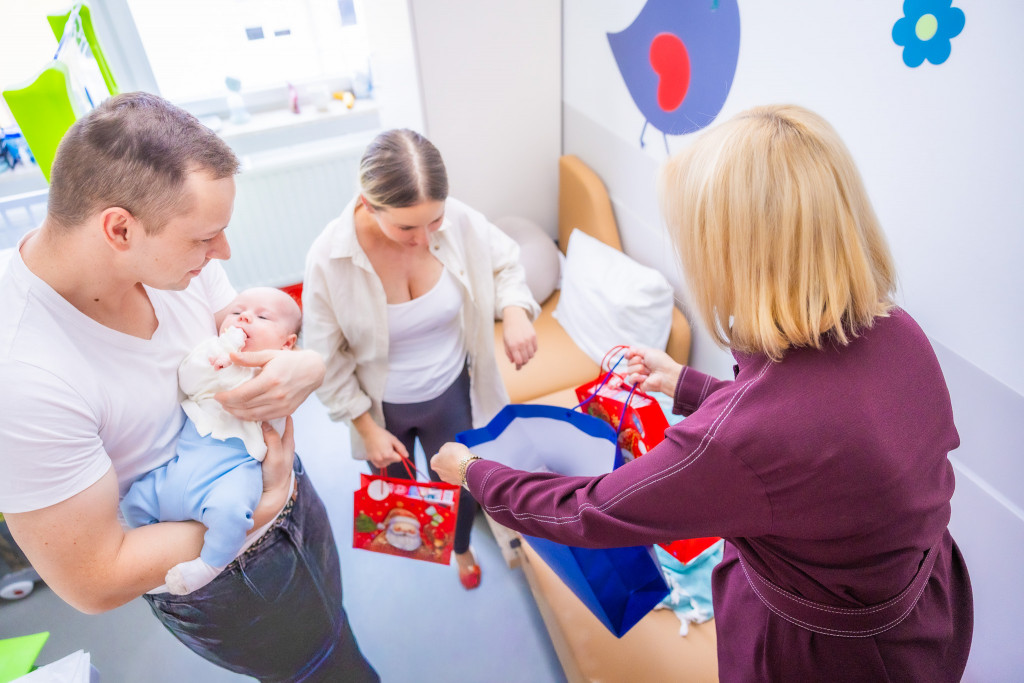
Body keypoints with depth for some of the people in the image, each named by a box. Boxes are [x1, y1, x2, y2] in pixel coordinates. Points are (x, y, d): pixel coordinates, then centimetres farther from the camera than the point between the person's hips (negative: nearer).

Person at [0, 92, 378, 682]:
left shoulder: (178, 256, -18)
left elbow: (254, 342, -3)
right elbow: (94, 583, -27)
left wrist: (307, 369, -27)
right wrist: (262, 511, -24)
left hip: (286, 491, 6)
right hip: (225, 582, -5)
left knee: (332, 626, 34)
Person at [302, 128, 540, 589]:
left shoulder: (458, 220, -25)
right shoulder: (328, 258, -28)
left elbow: (504, 262, -3)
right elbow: (327, 358, -15)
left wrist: (515, 310, -24)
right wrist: (367, 427, -12)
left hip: (451, 394, 1)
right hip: (383, 405, -1)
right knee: (392, 482, 29)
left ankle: (461, 546, 61)